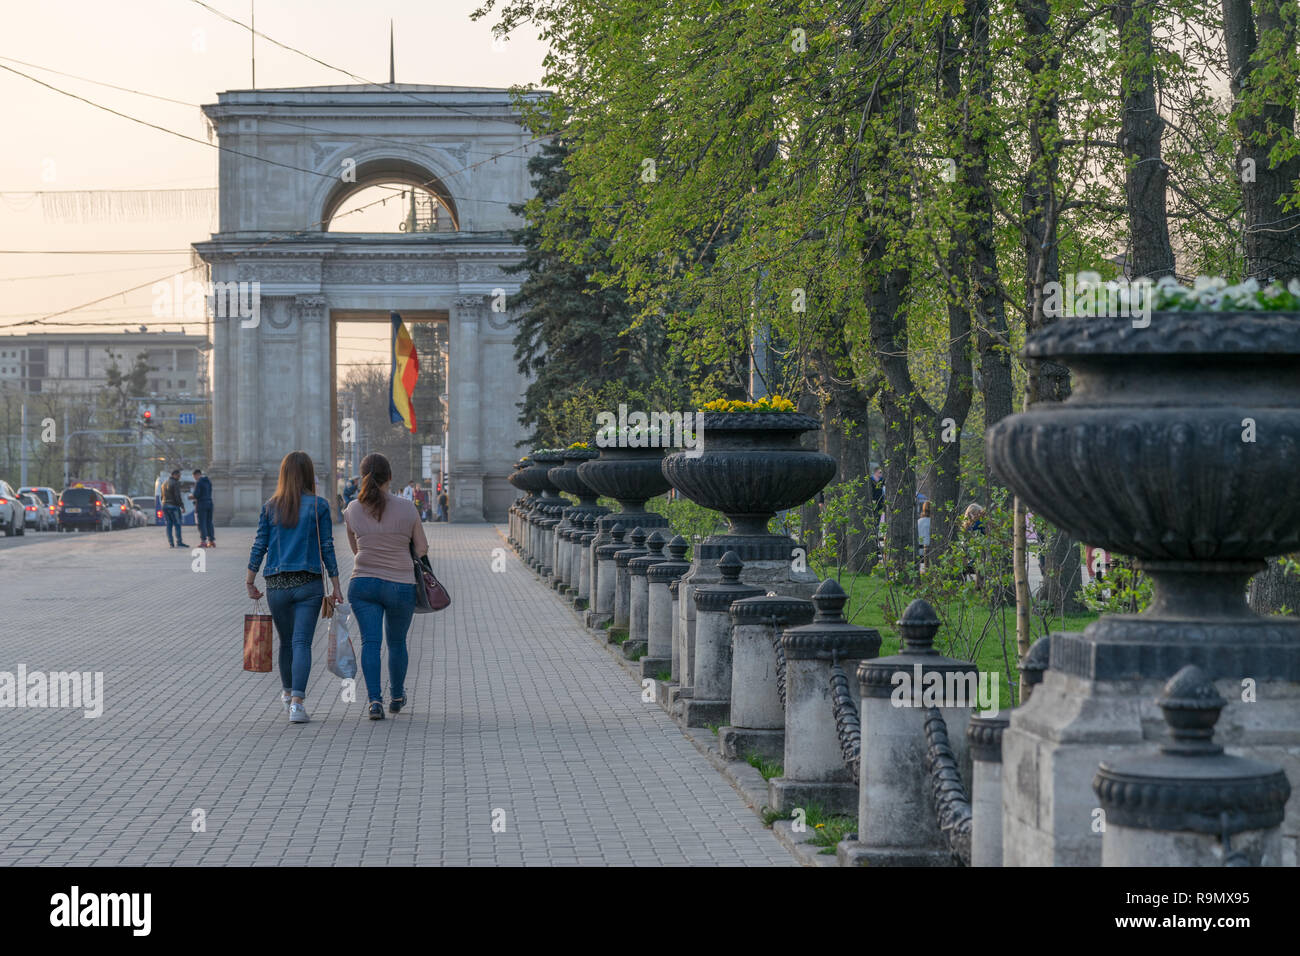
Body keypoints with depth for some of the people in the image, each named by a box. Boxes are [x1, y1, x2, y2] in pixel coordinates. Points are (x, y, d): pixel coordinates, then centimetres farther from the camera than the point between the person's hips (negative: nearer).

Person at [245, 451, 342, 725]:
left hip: (276, 585, 3)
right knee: (302, 642, -4)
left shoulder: (270, 506, 5)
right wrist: (336, 586, 3)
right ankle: (296, 703, -16)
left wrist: (250, 581, 12)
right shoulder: (318, 506, -2)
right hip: (309, 583, -3)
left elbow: (259, 546, 4)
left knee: (286, 641, 19)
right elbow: (327, 548, -2)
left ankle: (288, 693, 35)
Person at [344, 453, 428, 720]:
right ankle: (397, 698, 32)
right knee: (397, 642, 15)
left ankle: (374, 700, -17)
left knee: (370, 641, -1)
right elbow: (421, 548, 2)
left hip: (363, 583, 1)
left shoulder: (353, 510, -1)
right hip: (401, 585, -1)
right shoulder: (407, 507, -7)